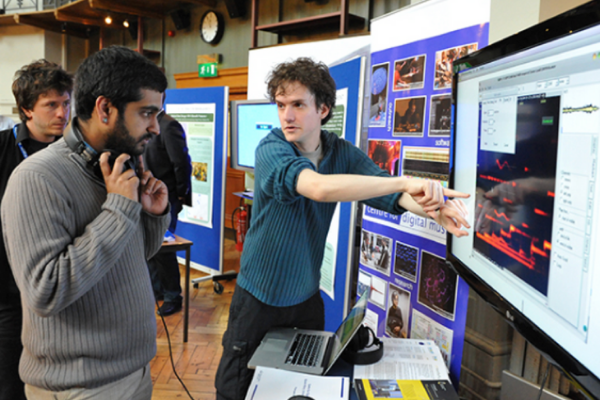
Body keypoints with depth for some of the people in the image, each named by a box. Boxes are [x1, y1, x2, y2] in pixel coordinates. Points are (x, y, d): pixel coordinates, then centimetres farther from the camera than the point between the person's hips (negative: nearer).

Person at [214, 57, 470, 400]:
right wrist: (405, 182, -43)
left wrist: (435, 209, -37)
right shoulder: (271, 150, -22)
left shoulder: (343, 153, -5)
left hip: (307, 295, 4)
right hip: (260, 297, -4)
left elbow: (385, 190, -17)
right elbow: (317, 186, -41)